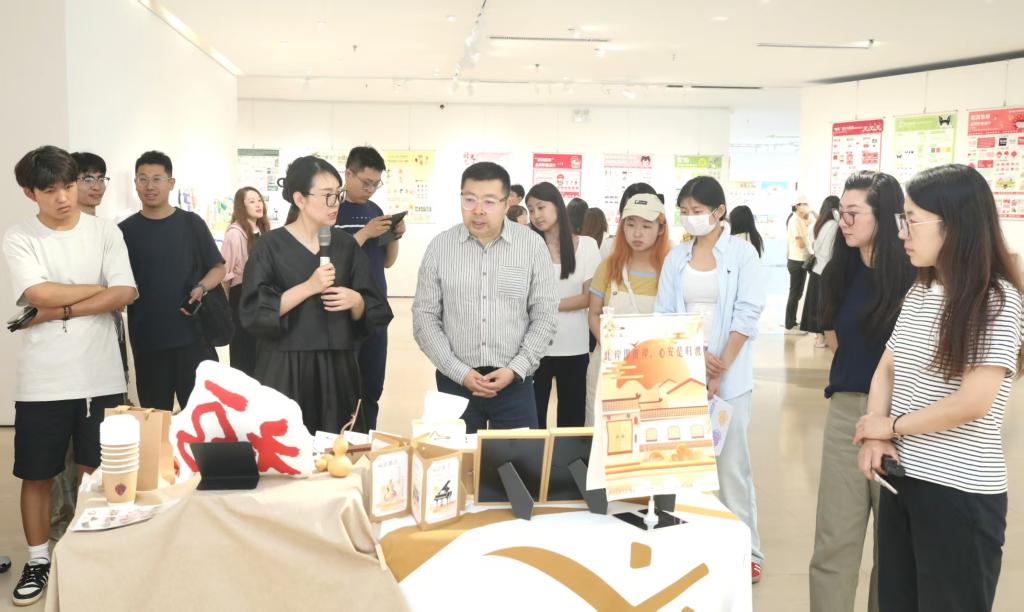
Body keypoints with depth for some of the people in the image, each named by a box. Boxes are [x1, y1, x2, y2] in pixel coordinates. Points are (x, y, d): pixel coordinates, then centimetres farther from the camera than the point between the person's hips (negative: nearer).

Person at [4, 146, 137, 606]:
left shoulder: (105, 232, 1)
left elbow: (124, 295, -10)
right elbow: (39, 294, -16)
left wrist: (59, 313, -13)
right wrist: (100, 288, -7)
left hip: (101, 376, 1)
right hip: (42, 381, 0)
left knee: (96, 471, 11)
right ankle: (38, 560, 27)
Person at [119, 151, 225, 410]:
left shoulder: (191, 223, 4)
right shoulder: (126, 231, 7)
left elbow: (218, 268, 7)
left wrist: (201, 288, -11)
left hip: (193, 335, -1)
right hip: (146, 340, 1)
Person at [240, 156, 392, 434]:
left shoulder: (346, 245, 6)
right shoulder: (272, 246, -4)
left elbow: (373, 312, 8)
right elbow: (253, 311, -12)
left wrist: (356, 301, -13)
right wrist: (308, 287, -18)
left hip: (337, 369, 3)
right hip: (286, 370, -3)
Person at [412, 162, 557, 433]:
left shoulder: (532, 245, -2)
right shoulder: (440, 246, 0)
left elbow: (544, 316, 0)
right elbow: (425, 317, 0)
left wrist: (515, 369, -10)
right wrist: (460, 371, -9)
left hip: (515, 382, 0)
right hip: (455, 382, 1)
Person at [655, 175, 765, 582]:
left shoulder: (742, 254, -1)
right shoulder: (675, 258, 9)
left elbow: (746, 315, -8)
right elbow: (663, 315, 5)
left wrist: (719, 371, -13)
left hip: (729, 375, -3)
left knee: (731, 463, -1)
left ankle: (745, 551, 9)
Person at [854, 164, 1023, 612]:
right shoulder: (919, 292, 8)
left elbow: (974, 402, -21)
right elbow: (886, 369, 11)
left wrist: (891, 426, -10)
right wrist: (874, 436, -6)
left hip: (961, 491, -7)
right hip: (902, 475, 7)